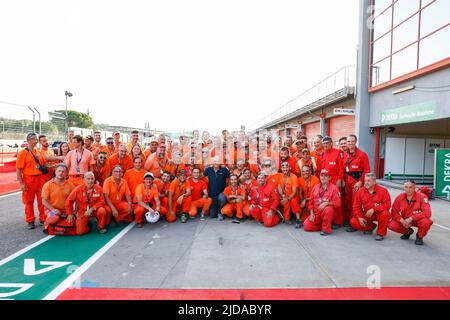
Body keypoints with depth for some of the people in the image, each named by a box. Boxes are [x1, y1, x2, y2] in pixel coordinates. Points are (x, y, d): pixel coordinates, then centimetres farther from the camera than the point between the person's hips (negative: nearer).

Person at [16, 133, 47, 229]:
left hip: (40, 179, 4)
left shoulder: (38, 152, 10)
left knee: (42, 200, 7)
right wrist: (21, 183, -14)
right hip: (29, 179, -4)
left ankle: (43, 219, 18)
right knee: (29, 201, 7)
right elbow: (18, 169, -9)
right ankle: (30, 221, 18)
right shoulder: (23, 153, -6)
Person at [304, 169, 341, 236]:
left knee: (328, 209, -39)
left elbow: (337, 203, -12)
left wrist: (326, 203, -26)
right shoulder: (315, 187, 9)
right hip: (316, 214, 4)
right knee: (306, 226, -9)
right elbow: (311, 202, 11)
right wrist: (312, 213, 1)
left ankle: (326, 229, -17)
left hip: (328, 212, -4)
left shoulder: (334, 188, -4)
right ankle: (322, 225, 17)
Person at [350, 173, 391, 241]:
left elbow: (387, 205, -20)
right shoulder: (360, 192, -5)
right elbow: (356, 207, -2)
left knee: (385, 214, -37)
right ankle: (371, 226, 13)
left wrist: (373, 209, -30)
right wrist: (359, 217, -16)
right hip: (366, 215, 3)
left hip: (379, 214, -2)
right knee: (353, 222, -18)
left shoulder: (383, 190, -11)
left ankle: (381, 233, -10)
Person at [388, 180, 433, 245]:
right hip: (405, 220, 3)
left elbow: (427, 213, -28)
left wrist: (411, 218, -31)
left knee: (426, 222, -37)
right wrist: (402, 220, -26)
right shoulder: (400, 197, -11)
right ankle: (408, 231, 14)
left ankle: (419, 236, -1)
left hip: (418, 220, -3)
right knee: (392, 225, -21)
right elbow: (394, 212, -8)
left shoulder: (422, 197, -20)